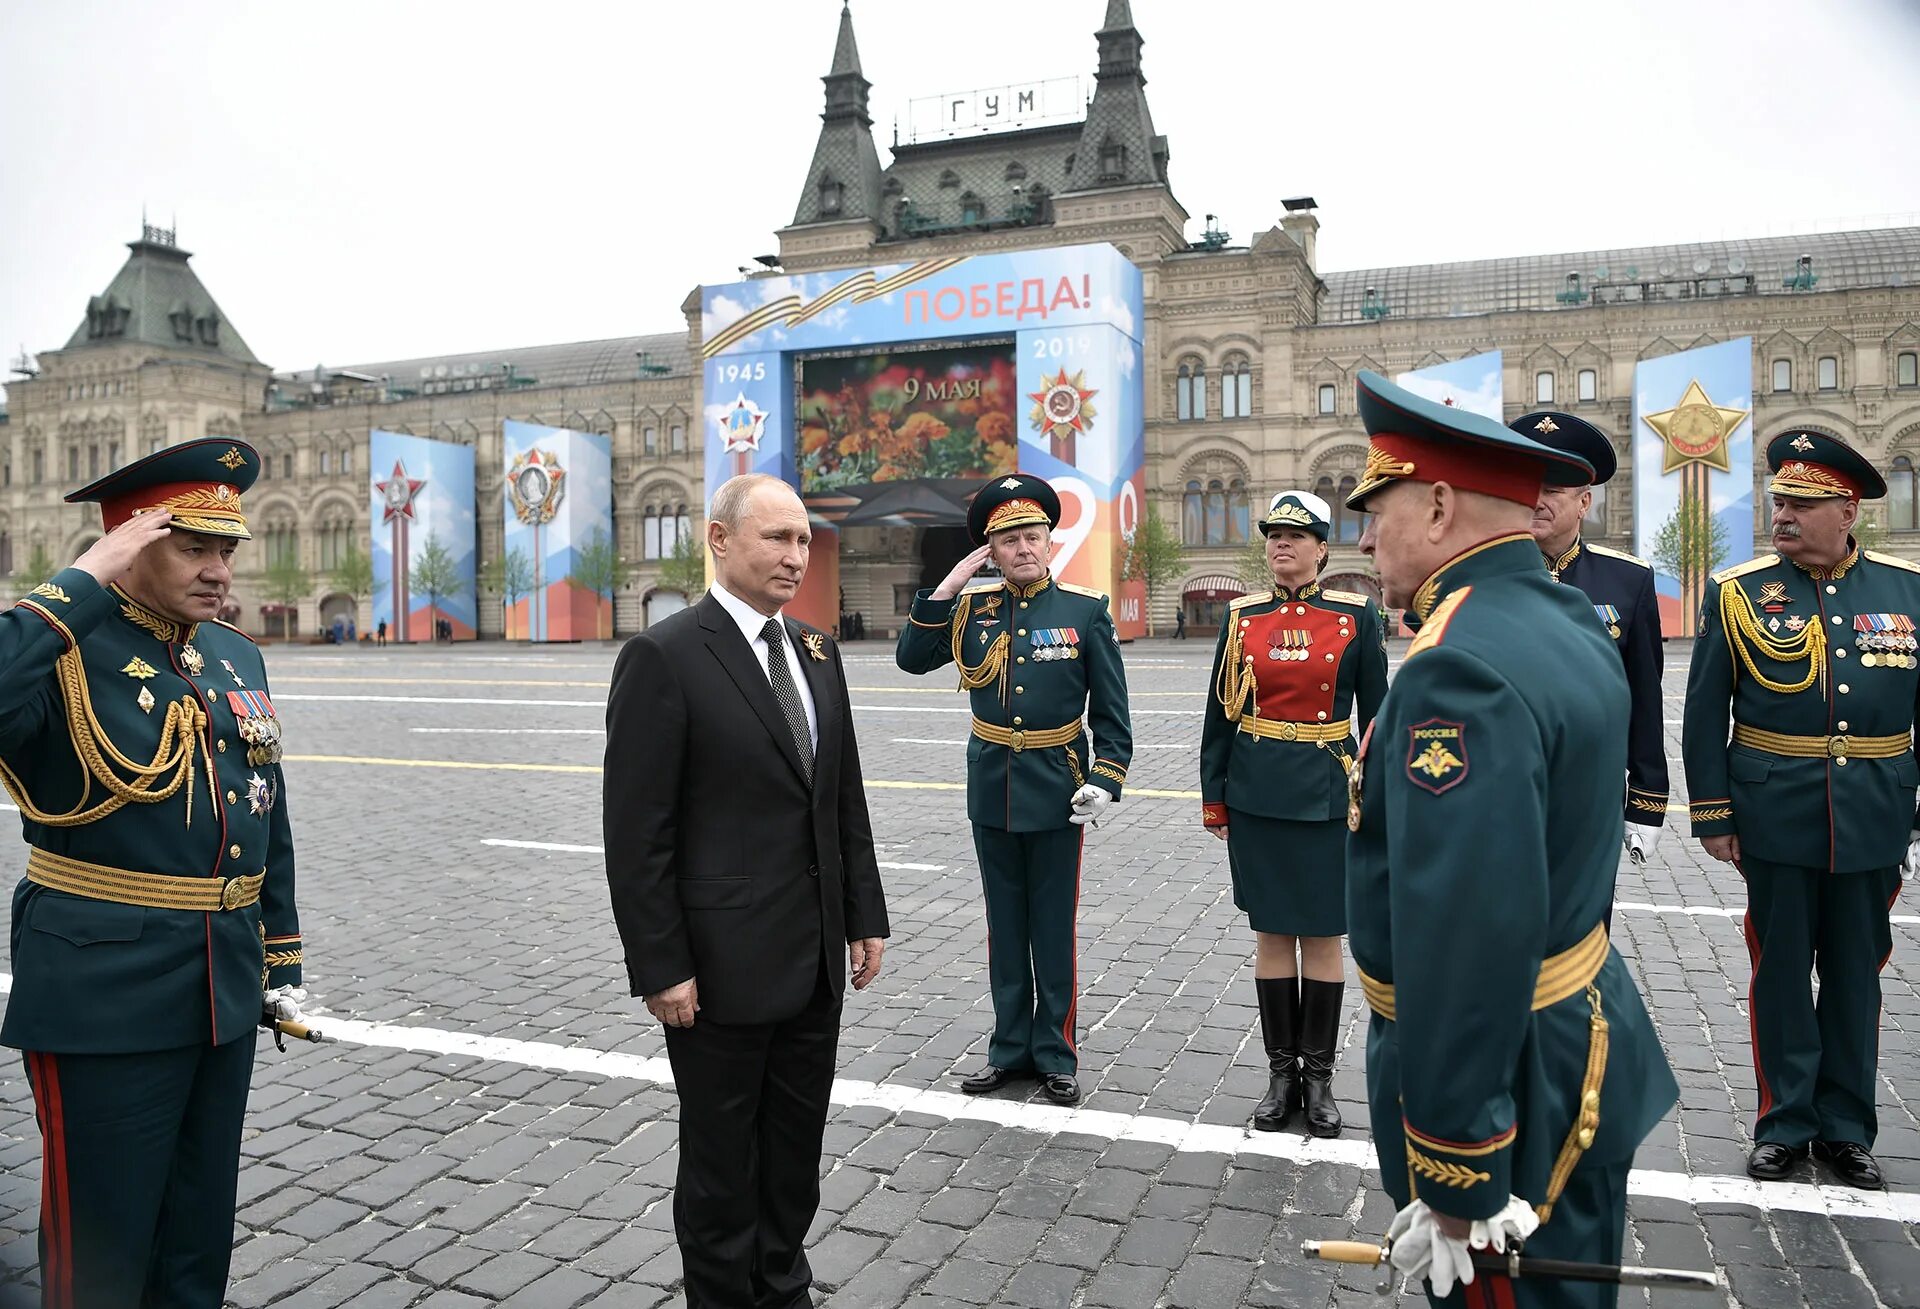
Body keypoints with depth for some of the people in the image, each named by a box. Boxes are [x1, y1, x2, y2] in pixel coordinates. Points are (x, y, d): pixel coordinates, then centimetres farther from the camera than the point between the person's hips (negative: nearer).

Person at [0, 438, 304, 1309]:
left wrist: (280, 961, 15)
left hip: (226, 988, 6)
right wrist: (83, 582, -27)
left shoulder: (236, 658, 8)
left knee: (199, 1237, 19)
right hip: (105, 995, -6)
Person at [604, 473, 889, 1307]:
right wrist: (660, 968, -15)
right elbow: (636, 832, -14)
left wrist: (865, 917, 10)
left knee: (795, 1155, 19)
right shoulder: (664, 656, -13)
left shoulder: (816, 652, 8)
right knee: (723, 1164, 12)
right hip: (723, 966, -6)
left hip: (815, 962, 7)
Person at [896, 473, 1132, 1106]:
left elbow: (1112, 714, -3)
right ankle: (1011, 1048, 27)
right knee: (1005, 926, 14)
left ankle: (1056, 1055, 22)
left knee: (1053, 928, 7)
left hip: (1057, 792, -3)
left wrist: (1104, 782, -13)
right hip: (991, 788, 3)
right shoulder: (972, 606, 3)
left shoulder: (1086, 610, -5)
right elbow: (911, 659, 0)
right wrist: (945, 589, -8)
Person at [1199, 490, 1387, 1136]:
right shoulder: (1242, 616, 4)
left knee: (1322, 934, 6)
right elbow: (1221, 711, 6)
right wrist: (1213, 795, 5)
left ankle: (1319, 1075, 20)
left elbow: (1376, 713, 2)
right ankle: (1282, 1071, 21)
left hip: (1327, 794, -1)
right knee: (1271, 931, 8)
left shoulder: (1357, 615, 0)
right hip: (1257, 794, 2)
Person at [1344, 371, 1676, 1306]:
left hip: (1506, 1081, -9)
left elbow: (1465, 942, -31)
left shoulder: (1460, 670, -28)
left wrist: (1452, 1185, -26)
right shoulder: (1567, 622, 5)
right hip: (1583, 1044, 9)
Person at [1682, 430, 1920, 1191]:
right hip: (1776, 818, -2)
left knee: (1856, 974, 12)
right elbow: (1705, 711, -2)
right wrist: (1712, 814, -5)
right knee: (1781, 971, 8)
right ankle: (1785, 1123, 22)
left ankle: (1845, 1127, 27)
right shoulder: (1738, 591, -3)